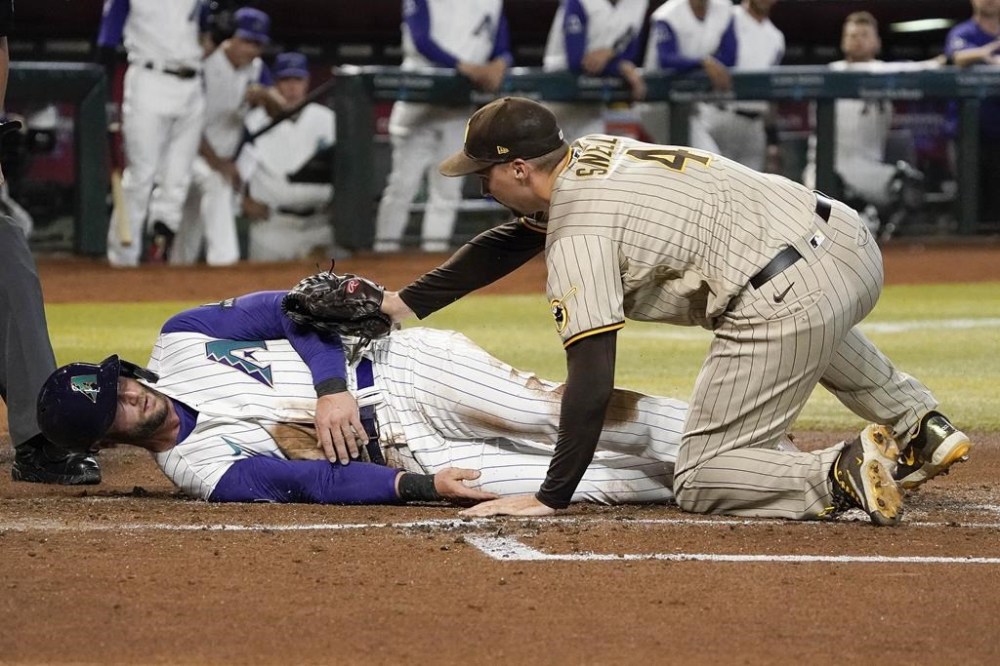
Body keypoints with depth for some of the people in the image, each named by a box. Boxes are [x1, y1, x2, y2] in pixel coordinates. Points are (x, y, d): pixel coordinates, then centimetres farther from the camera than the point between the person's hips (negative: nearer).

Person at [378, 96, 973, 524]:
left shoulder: (578, 235, -7)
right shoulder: (595, 154, 19)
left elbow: (592, 384, -13)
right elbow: (507, 245, 34)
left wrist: (551, 498, -8)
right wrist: (408, 303, 37)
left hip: (785, 301, -9)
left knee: (701, 484, 4)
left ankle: (844, 472, -19)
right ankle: (921, 426, 29)